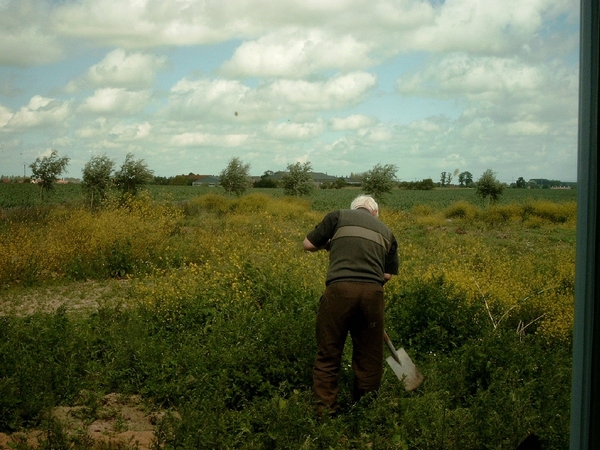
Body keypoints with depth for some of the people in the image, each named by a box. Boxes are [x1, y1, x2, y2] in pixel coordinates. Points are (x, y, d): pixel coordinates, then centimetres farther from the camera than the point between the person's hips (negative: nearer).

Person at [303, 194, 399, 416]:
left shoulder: (339, 216, 17)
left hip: (340, 289, -2)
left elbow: (308, 244, 13)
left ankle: (325, 410, 8)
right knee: (369, 357, 13)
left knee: (328, 355, 8)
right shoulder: (386, 231, 25)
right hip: (372, 292, 2)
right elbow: (388, 274, 20)